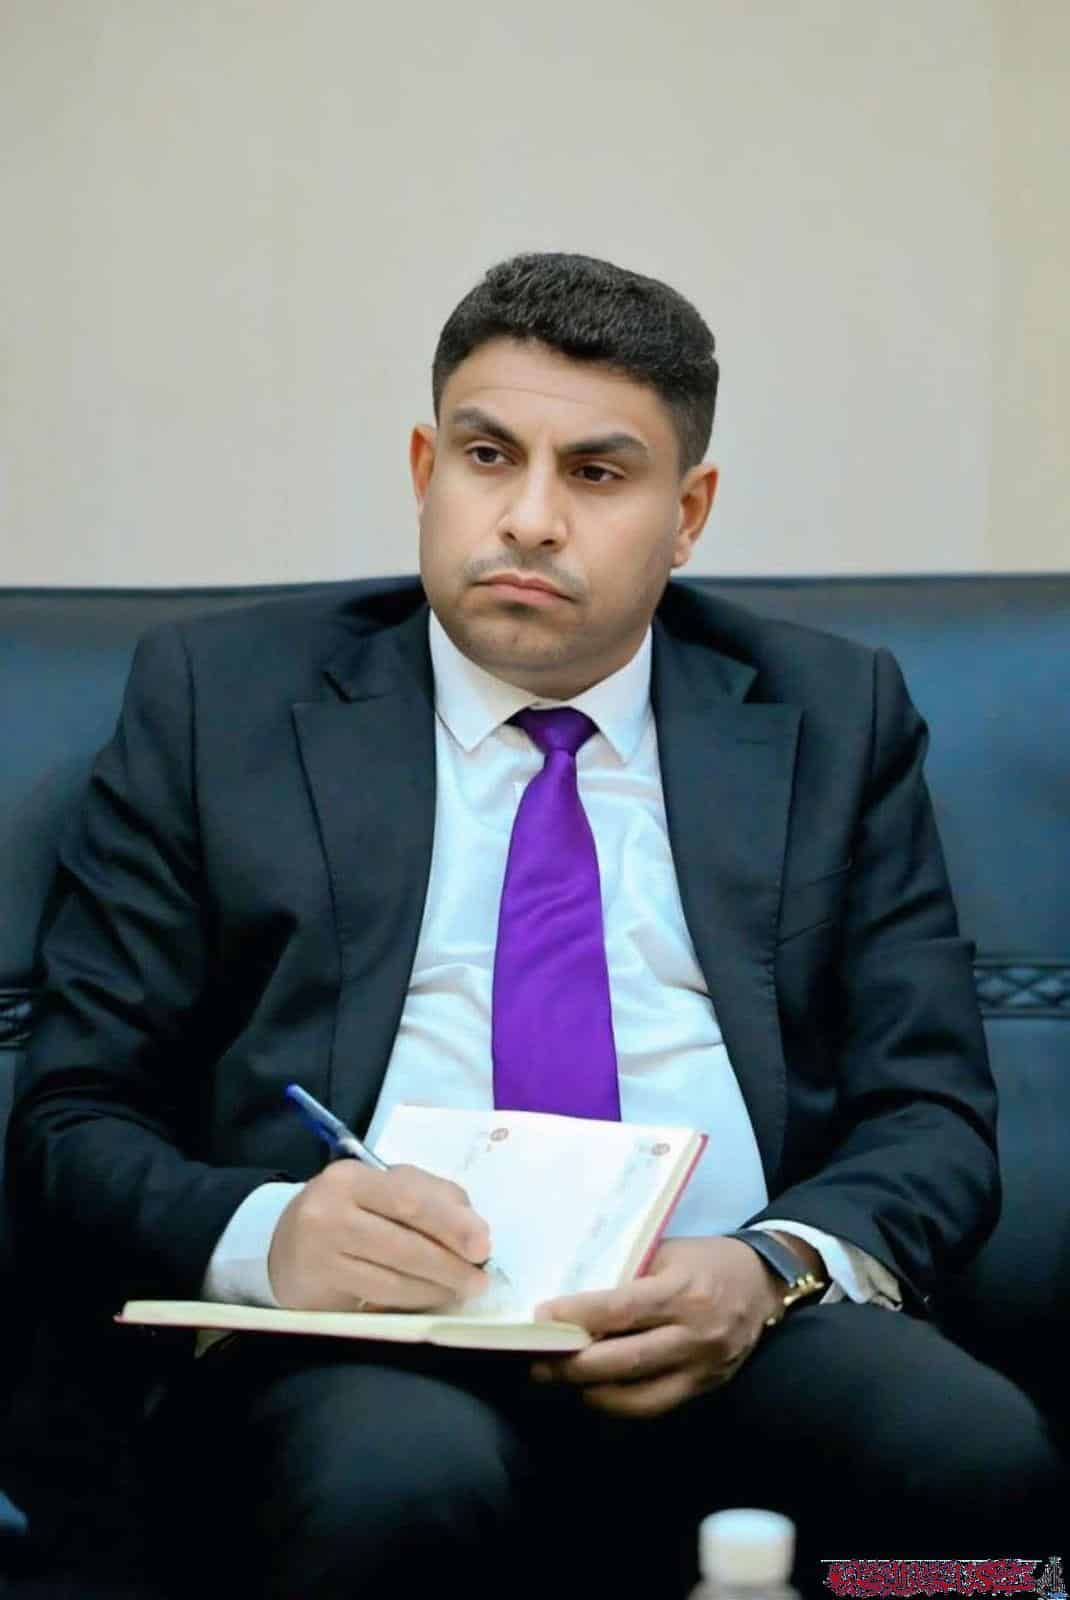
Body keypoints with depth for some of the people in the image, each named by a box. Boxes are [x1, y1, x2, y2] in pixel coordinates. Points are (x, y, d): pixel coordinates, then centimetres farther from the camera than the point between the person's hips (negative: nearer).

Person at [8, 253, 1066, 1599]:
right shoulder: (219, 699, 12)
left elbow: (932, 1118, 11)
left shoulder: (834, 719, 17)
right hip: (369, 1337, -2)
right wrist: (264, 1234, -16)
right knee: (398, 1482, -39)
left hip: (732, 1332, 3)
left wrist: (776, 1271, -13)